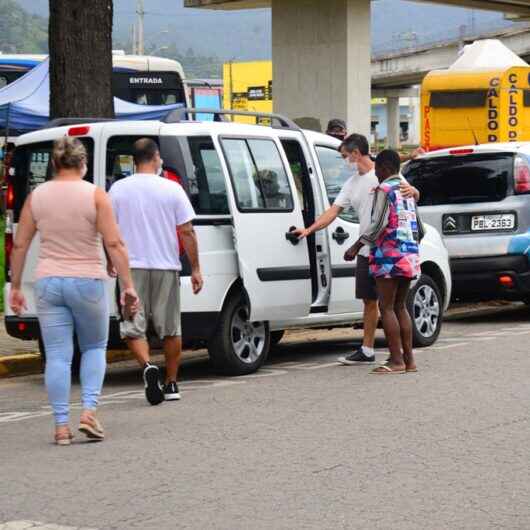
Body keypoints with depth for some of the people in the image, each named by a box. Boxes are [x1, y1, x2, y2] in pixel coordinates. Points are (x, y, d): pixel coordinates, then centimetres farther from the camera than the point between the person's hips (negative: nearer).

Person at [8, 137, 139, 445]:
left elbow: (20, 245, 6)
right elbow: (115, 244, -10)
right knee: (95, 348, 16)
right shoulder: (95, 195, -5)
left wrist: (15, 287, 14)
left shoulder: (37, 197, 3)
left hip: (48, 283, 2)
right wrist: (128, 286, -7)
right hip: (88, 282, -2)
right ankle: (89, 412, 1)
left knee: (57, 356, 5)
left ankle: (61, 426, 3)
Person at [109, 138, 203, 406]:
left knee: (133, 327, 4)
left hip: (132, 267, 0)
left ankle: (148, 366, -21)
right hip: (166, 267, 1)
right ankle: (171, 384, 18)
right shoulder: (172, 189, -3)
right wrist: (196, 268, 3)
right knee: (171, 329, 12)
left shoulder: (118, 189, -1)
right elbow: (186, 232, -4)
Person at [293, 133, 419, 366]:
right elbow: (333, 211, 13)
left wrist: (411, 190, -29)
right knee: (369, 301, 14)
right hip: (366, 251, 7)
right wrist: (309, 230, 3)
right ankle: (367, 351, 23)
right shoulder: (351, 183, 16)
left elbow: (415, 196, -5)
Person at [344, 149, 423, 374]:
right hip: (409, 255, 8)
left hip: (389, 255, -8)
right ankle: (408, 359, 12)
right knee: (400, 306, 13)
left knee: (386, 307, -6)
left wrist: (356, 247, -13)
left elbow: (378, 224, -17)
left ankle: (396, 361, -10)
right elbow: (419, 229, 22)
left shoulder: (385, 189, -7)